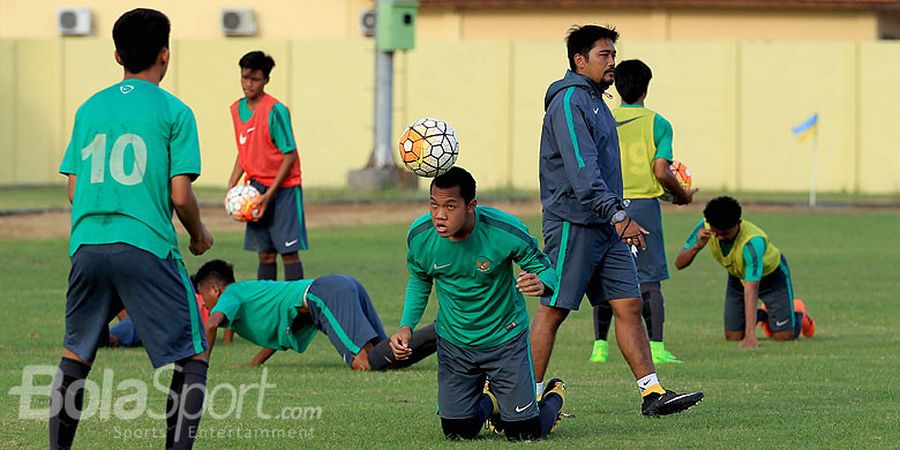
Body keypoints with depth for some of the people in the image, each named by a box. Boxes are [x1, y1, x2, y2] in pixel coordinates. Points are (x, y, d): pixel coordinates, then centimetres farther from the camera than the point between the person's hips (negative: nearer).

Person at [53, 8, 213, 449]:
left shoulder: (89, 109, 13)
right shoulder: (173, 112, -1)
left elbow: (74, 191, 13)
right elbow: (180, 196, -5)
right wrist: (199, 235, 13)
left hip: (87, 247, 5)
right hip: (148, 248, -5)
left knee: (75, 355, 18)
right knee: (193, 354, 4)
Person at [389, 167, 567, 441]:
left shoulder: (506, 232, -28)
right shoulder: (420, 236, -18)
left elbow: (545, 269, -14)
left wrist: (541, 284, -39)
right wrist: (407, 326, -10)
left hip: (505, 338, -3)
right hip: (454, 343, 3)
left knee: (524, 433, -4)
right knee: (458, 433, 6)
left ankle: (554, 397, 33)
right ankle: (489, 403, 42)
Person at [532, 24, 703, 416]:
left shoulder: (595, 101, 19)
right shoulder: (569, 101, -13)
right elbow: (581, 168, -24)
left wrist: (617, 216, 22)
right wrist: (618, 214, -29)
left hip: (605, 226, 9)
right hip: (573, 225, -9)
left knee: (629, 304, 3)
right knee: (553, 310, -3)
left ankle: (652, 393, 1)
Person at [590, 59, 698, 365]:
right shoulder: (657, 123, -2)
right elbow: (661, 172, -9)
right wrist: (682, 196, 9)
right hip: (643, 204, -2)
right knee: (649, 281, 0)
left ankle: (600, 346, 6)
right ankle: (656, 347, -5)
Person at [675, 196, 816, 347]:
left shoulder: (753, 242, -44)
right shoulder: (705, 227, -29)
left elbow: (751, 289, -49)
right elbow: (679, 264, -24)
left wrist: (750, 335, -54)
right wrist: (696, 246, -47)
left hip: (772, 275, -4)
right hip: (737, 277, 4)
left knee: (784, 336, -9)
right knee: (733, 336, -2)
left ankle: (798, 313, 28)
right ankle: (762, 315, 31)